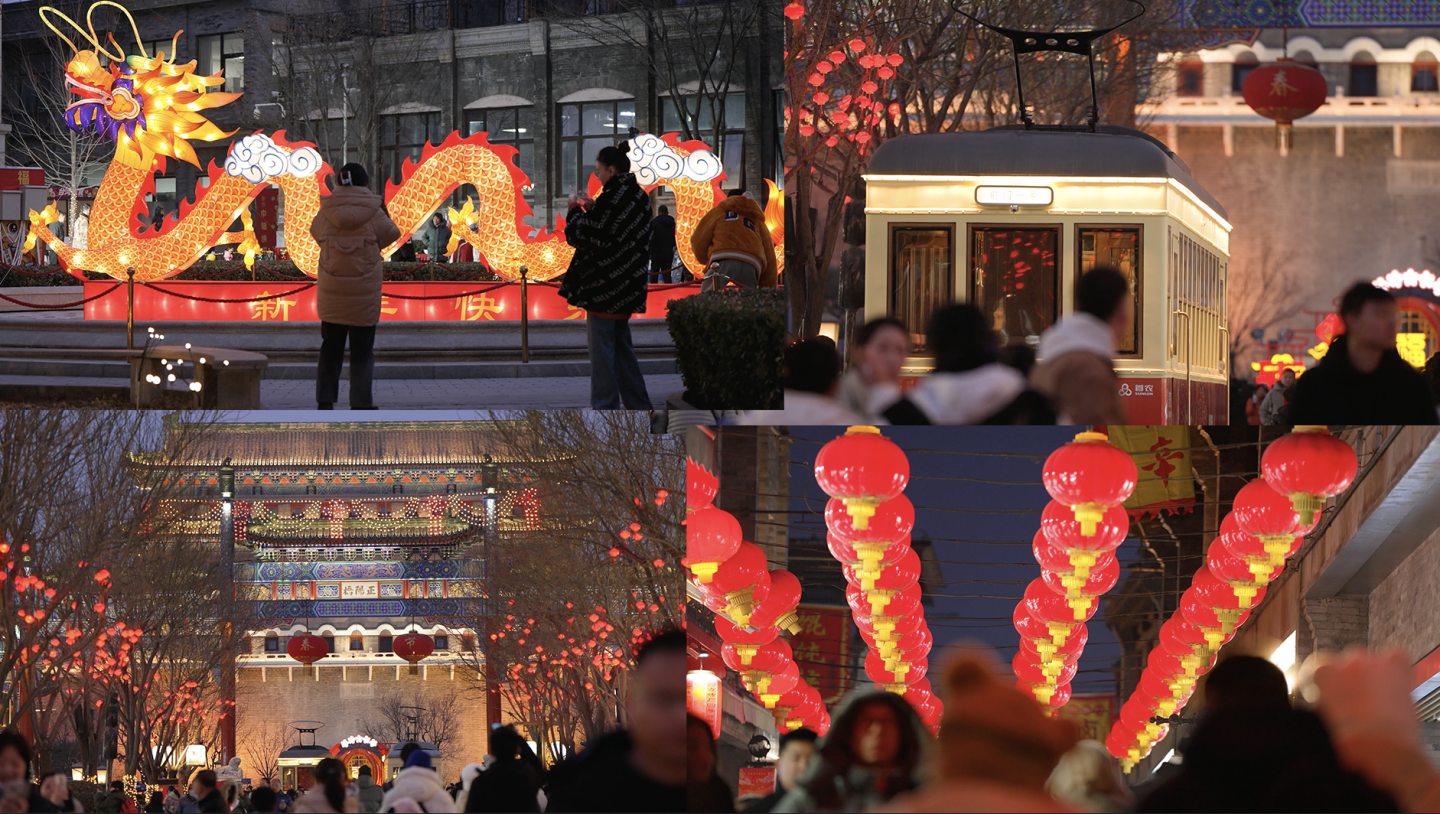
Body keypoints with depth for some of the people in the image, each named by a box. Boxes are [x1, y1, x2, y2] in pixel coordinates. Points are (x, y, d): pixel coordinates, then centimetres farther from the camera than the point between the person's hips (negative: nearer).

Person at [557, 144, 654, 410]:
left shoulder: (610, 200, -20)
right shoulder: (639, 196, 9)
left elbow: (581, 236, -19)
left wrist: (575, 209, -2)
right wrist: (589, 209, 11)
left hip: (603, 288, -9)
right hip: (627, 287, 9)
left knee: (602, 350, -2)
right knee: (622, 346, 18)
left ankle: (605, 406, 0)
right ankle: (637, 404, 20)